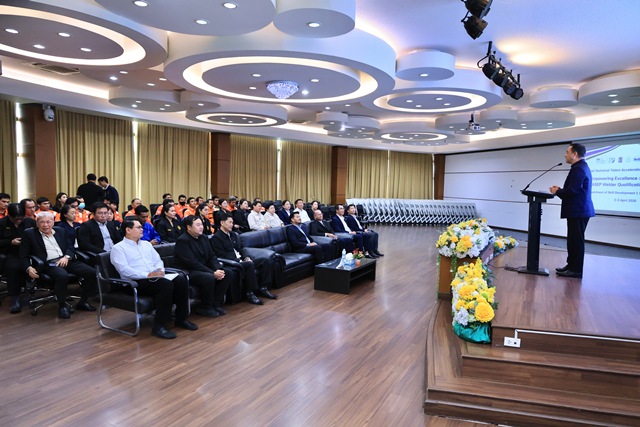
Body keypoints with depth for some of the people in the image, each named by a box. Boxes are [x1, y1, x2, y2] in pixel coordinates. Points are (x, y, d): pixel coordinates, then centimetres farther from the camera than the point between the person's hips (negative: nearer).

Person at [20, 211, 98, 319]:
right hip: (48, 264, -5)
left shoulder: (60, 231, 21)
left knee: (91, 273, -17)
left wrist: (66, 257, -5)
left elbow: (70, 247, 17)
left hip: (66, 261, 5)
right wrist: (28, 268, -12)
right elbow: (24, 256, 7)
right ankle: (62, 305, -15)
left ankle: (83, 302, 1)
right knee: (63, 276, -38)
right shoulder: (29, 234, 9)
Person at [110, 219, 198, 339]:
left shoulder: (146, 244, 23)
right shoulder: (118, 248, 1)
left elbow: (158, 260, 19)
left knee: (180, 279, -21)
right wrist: (148, 275, -23)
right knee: (166, 284, -34)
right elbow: (124, 270, -13)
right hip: (137, 282, -6)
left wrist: (160, 270, -6)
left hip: (156, 277, 7)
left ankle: (181, 319, -10)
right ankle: (159, 326, -26)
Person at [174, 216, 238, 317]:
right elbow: (192, 263, -23)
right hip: (188, 272, -8)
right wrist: (213, 273, -26)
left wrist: (218, 269, -13)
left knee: (229, 273, -8)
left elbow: (212, 257, 8)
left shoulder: (204, 238, 9)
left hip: (204, 268, 8)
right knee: (209, 278, -34)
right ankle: (205, 307, -11)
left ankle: (215, 304, -3)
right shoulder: (182, 240, -16)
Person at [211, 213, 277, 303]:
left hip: (241, 260, 8)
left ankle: (263, 289, -8)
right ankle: (250, 293, -27)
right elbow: (222, 256, -14)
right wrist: (239, 261, -18)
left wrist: (246, 258, 2)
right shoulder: (216, 238, -6)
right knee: (249, 264, -37)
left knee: (266, 261, -7)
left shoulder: (234, 235, 20)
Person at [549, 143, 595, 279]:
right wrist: (560, 190, 8)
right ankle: (571, 265, 24)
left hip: (578, 211, -11)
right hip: (578, 210, 11)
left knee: (576, 241, -4)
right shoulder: (581, 167, 17)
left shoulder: (578, 169, -17)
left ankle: (576, 270, 2)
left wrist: (557, 192, -9)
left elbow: (573, 190, -25)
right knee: (573, 240, 15)